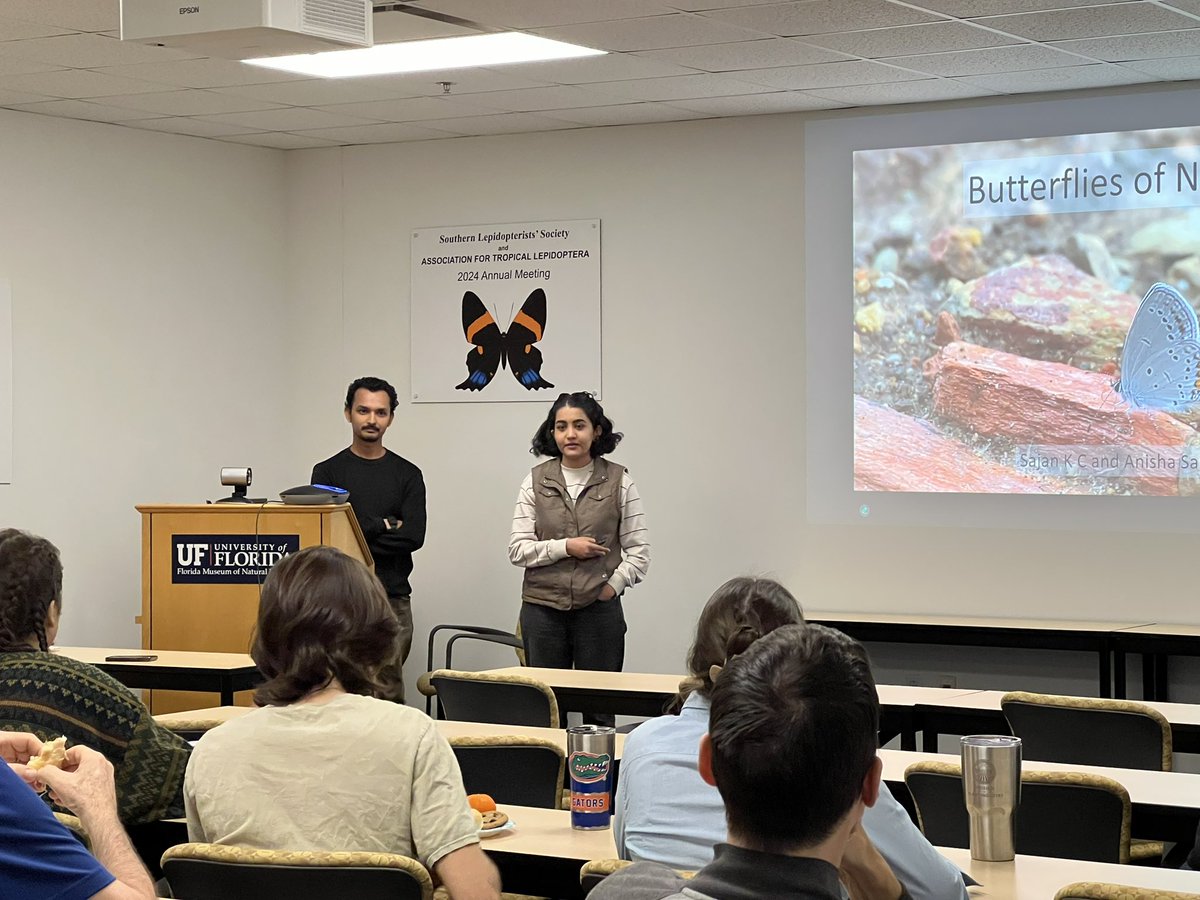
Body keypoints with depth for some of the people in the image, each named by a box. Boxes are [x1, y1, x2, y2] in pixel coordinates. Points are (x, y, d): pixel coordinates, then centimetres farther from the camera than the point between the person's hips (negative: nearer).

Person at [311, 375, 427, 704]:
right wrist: (383, 525, -8)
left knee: (389, 695, 1)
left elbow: (413, 536, -6)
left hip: (392, 599, 1)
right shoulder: (328, 472, 6)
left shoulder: (407, 475, 8)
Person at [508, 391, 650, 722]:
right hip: (542, 610, 1)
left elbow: (639, 551, 3)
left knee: (599, 709, 2)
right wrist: (565, 547, -11)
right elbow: (517, 549, 1)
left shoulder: (619, 481, 2)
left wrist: (611, 587, -9)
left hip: (599, 610, -1)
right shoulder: (536, 481, 5)